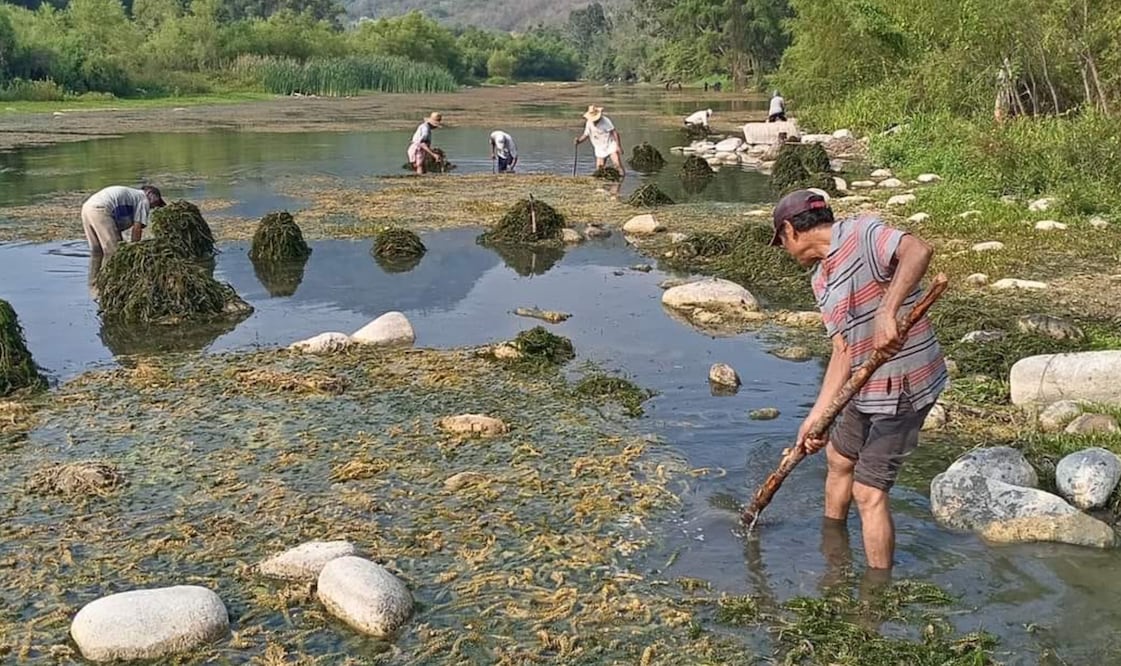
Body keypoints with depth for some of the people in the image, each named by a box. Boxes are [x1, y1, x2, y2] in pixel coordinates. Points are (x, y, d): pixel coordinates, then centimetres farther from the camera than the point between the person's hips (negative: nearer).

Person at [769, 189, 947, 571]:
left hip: (903, 386, -10)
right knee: (838, 457, 28)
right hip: (868, 387, 10)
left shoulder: (861, 235, -17)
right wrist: (817, 416, -4)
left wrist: (886, 312, -46)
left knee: (869, 493, -5)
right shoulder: (821, 281, 9)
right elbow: (843, 352, 4)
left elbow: (918, 251, -36)